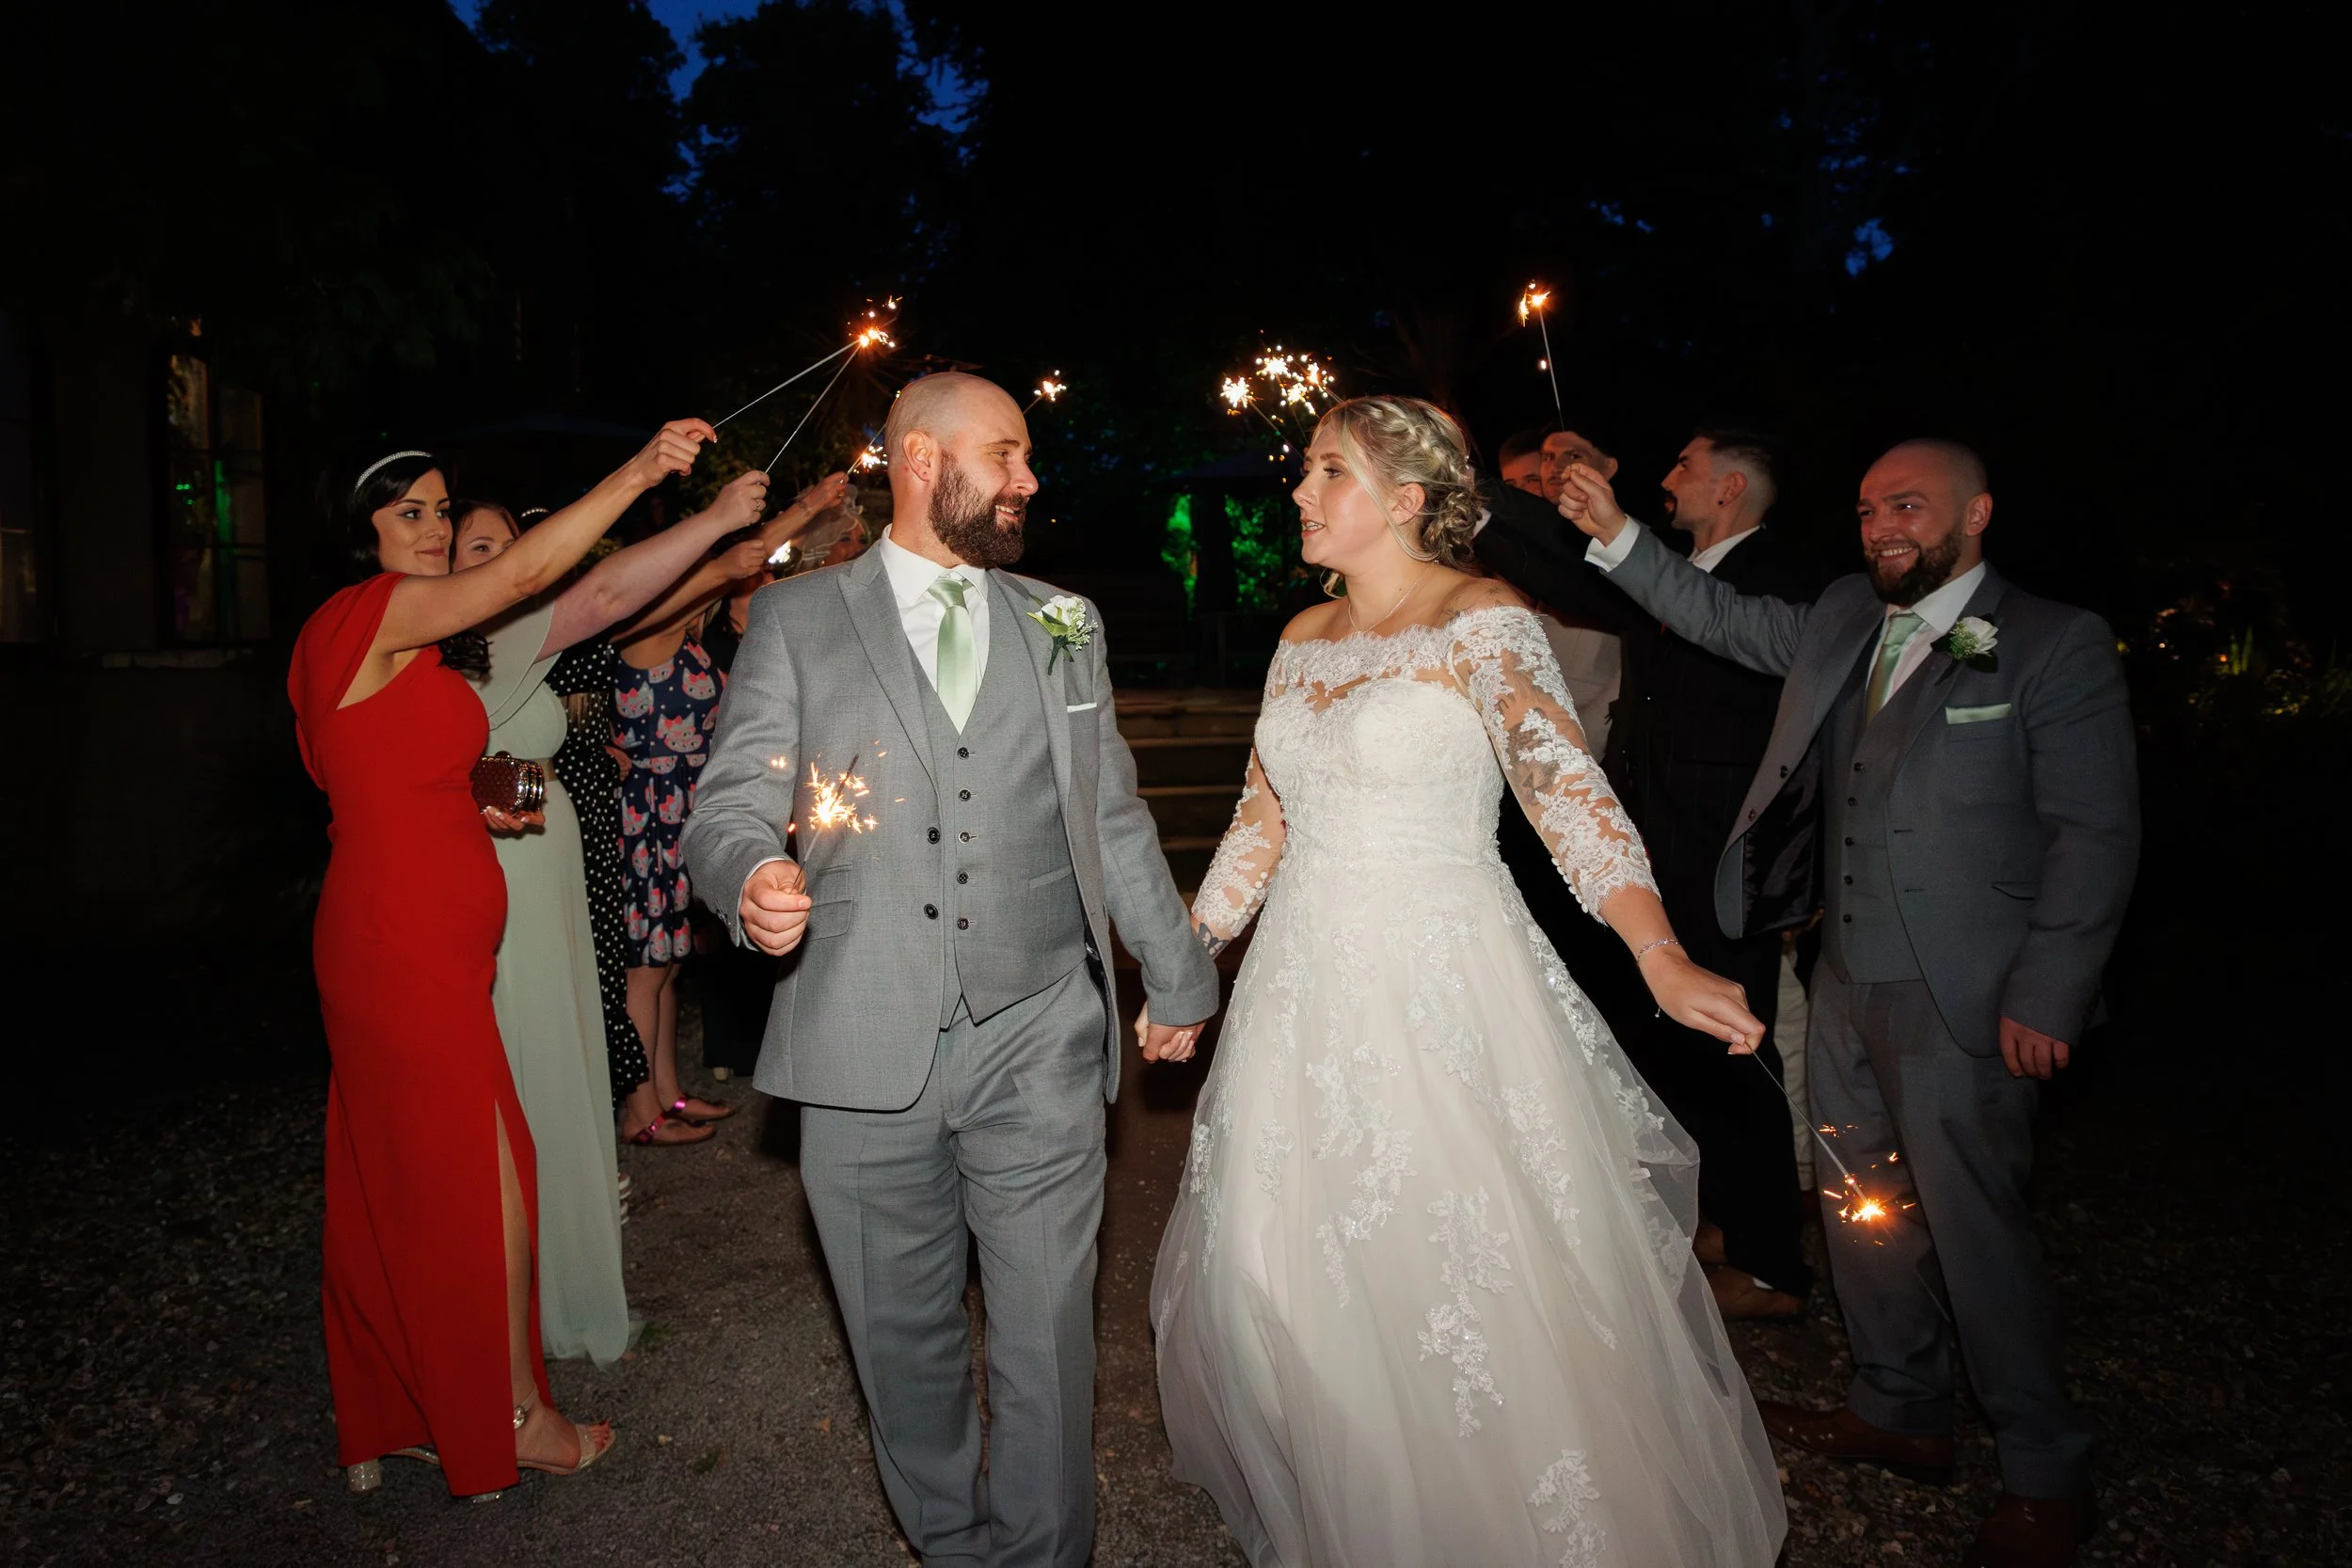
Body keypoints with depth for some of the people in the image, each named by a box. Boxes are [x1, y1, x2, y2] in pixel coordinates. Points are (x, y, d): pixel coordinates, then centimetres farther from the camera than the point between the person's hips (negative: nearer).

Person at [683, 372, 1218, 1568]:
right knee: (904, 1336, 12)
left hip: (1041, 1043, 1)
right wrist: (753, 880, -22)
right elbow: (729, 806, 1)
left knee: (1047, 1338, 4)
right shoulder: (796, 618, 6)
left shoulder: (1065, 623, 14)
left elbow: (1113, 819, 18)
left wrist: (1178, 973, 20)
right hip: (867, 1049, -1)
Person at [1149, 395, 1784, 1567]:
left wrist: (1662, 957, -36)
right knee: (1286, 1261, 14)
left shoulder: (1484, 624, -10)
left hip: (1444, 984, -6)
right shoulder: (1303, 642, 9)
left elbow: (1564, 785, -23)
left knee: (1462, 1264, 2)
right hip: (1308, 983, 6)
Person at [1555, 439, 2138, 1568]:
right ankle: (1901, 1413, 37)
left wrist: (2046, 998, -14)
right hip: (1845, 981, 6)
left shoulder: (2055, 644, -8)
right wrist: (1616, 536, 2)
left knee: (1974, 1230, 2)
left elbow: (2095, 833, -10)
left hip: (1963, 1001, -6)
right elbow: (1723, 617, 15)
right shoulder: (1842, 618, 9)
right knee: (1863, 1209, 17)